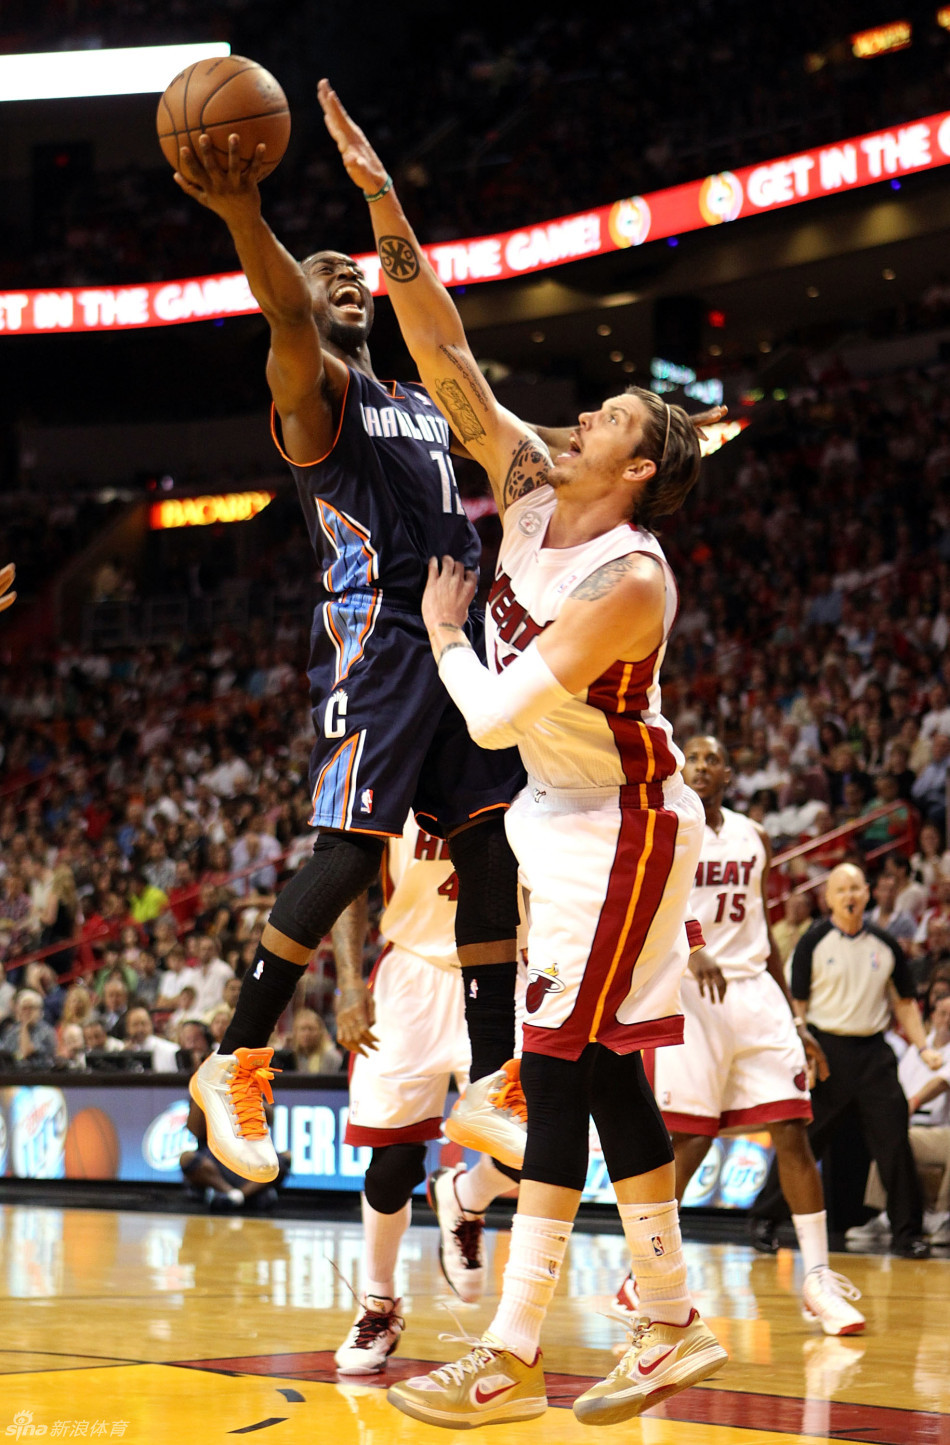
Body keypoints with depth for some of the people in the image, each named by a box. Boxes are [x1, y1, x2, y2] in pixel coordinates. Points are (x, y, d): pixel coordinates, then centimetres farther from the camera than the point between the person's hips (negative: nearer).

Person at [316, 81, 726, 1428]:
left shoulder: (631, 581, -25)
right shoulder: (531, 485, -3)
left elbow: (493, 716, -27)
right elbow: (445, 357, -5)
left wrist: (441, 628, -8)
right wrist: (384, 207, -12)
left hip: (620, 828, -9)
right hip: (565, 819, 9)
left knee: (563, 1073, -10)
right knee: (596, 1073, 9)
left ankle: (511, 1359, -9)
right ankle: (674, 1324, 17)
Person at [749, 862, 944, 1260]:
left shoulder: (885, 944, 8)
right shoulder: (814, 942, -2)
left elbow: (905, 1001, 15)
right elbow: (796, 1003, -2)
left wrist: (923, 1047, 4)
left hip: (873, 1051, 3)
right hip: (825, 1048, -3)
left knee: (894, 1140, -2)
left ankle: (907, 1233, 6)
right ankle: (764, 1219, 14)